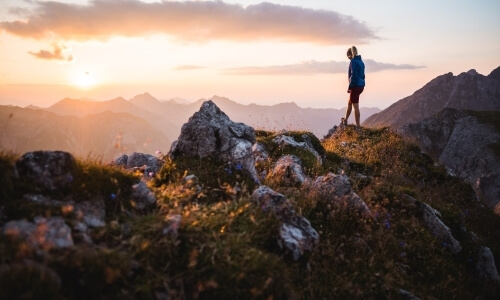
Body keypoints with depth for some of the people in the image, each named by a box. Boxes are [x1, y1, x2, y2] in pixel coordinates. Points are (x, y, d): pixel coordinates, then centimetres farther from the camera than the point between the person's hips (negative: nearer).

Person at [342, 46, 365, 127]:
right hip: (361, 85, 9)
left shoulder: (353, 62, -13)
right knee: (349, 103, 24)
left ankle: (358, 126, 1)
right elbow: (362, 75, 16)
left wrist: (350, 87, -15)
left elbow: (353, 75, -20)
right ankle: (345, 120, 40)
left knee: (356, 106, -3)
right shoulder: (360, 61, 13)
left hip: (355, 86, -9)